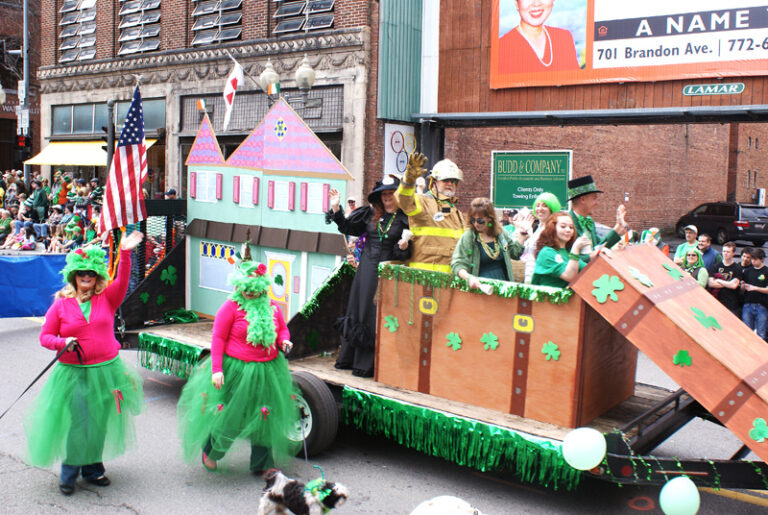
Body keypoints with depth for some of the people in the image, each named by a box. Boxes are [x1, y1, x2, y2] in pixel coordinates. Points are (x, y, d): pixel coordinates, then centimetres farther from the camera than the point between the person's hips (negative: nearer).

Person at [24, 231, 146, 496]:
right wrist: (63, 343, -17)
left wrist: (125, 254, -28)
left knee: (99, 423, 12)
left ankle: (93, 468, 29)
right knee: (78, 423, -3)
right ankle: (69, 473, 17)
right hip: (73, 374, -2)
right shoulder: (60, 305, 0)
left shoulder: (107, 299, 2)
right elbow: (45, 336, 4)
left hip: (106, 371, 2)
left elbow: (122, 282, -15)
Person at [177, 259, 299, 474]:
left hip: (268, 370, 5)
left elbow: (283, 328, 20)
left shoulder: (272, 307, 5)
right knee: (229, 415, 7)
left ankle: (262, 464, 26)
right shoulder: (231, 307, -9)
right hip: (236, 369, -4)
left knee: (266, 416, 9)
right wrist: (216, 370, -14)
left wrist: (284, 341, -3)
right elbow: (218, 339, -8)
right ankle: (210, 451, 37)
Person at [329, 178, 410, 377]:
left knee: (377, 316, -1)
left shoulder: (405, 219, -2)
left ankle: (365, 364, 6)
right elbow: (347, 227, 14)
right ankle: (348, 357, 24)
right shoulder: (370, 214, 9)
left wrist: (403, 247, -23)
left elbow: (408, 254, -2)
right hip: (367, 269, 4)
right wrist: (336, 208, 4)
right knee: (359, 309, 11)